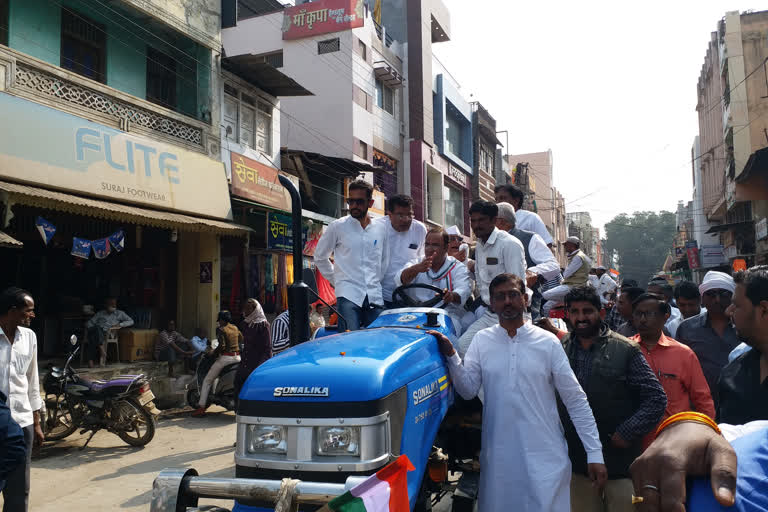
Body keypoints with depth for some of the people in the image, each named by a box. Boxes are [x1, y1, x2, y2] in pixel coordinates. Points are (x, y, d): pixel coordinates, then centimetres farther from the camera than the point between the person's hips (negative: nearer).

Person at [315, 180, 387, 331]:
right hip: (348, 295, -4)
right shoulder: (337, 226, 1)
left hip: (375, 297, 4)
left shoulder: (380, 229, 11)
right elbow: (320, 257, 10)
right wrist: (336, 281, 8)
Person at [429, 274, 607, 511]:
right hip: (498, 457, 2)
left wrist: (594, 454, -3)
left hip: (545, 456, -1)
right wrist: (451, 356, -16)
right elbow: (468, 390, -2)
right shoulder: (481, 340, 3)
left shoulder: (547, 342, -3)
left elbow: (576, 400, 0)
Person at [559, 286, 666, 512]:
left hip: (620, 462, -2)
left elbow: (657, 398, -5)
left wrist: (627, 433, -11)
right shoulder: (561, 351, 3)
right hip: (578, 464, 3)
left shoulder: (625, 350, -5)